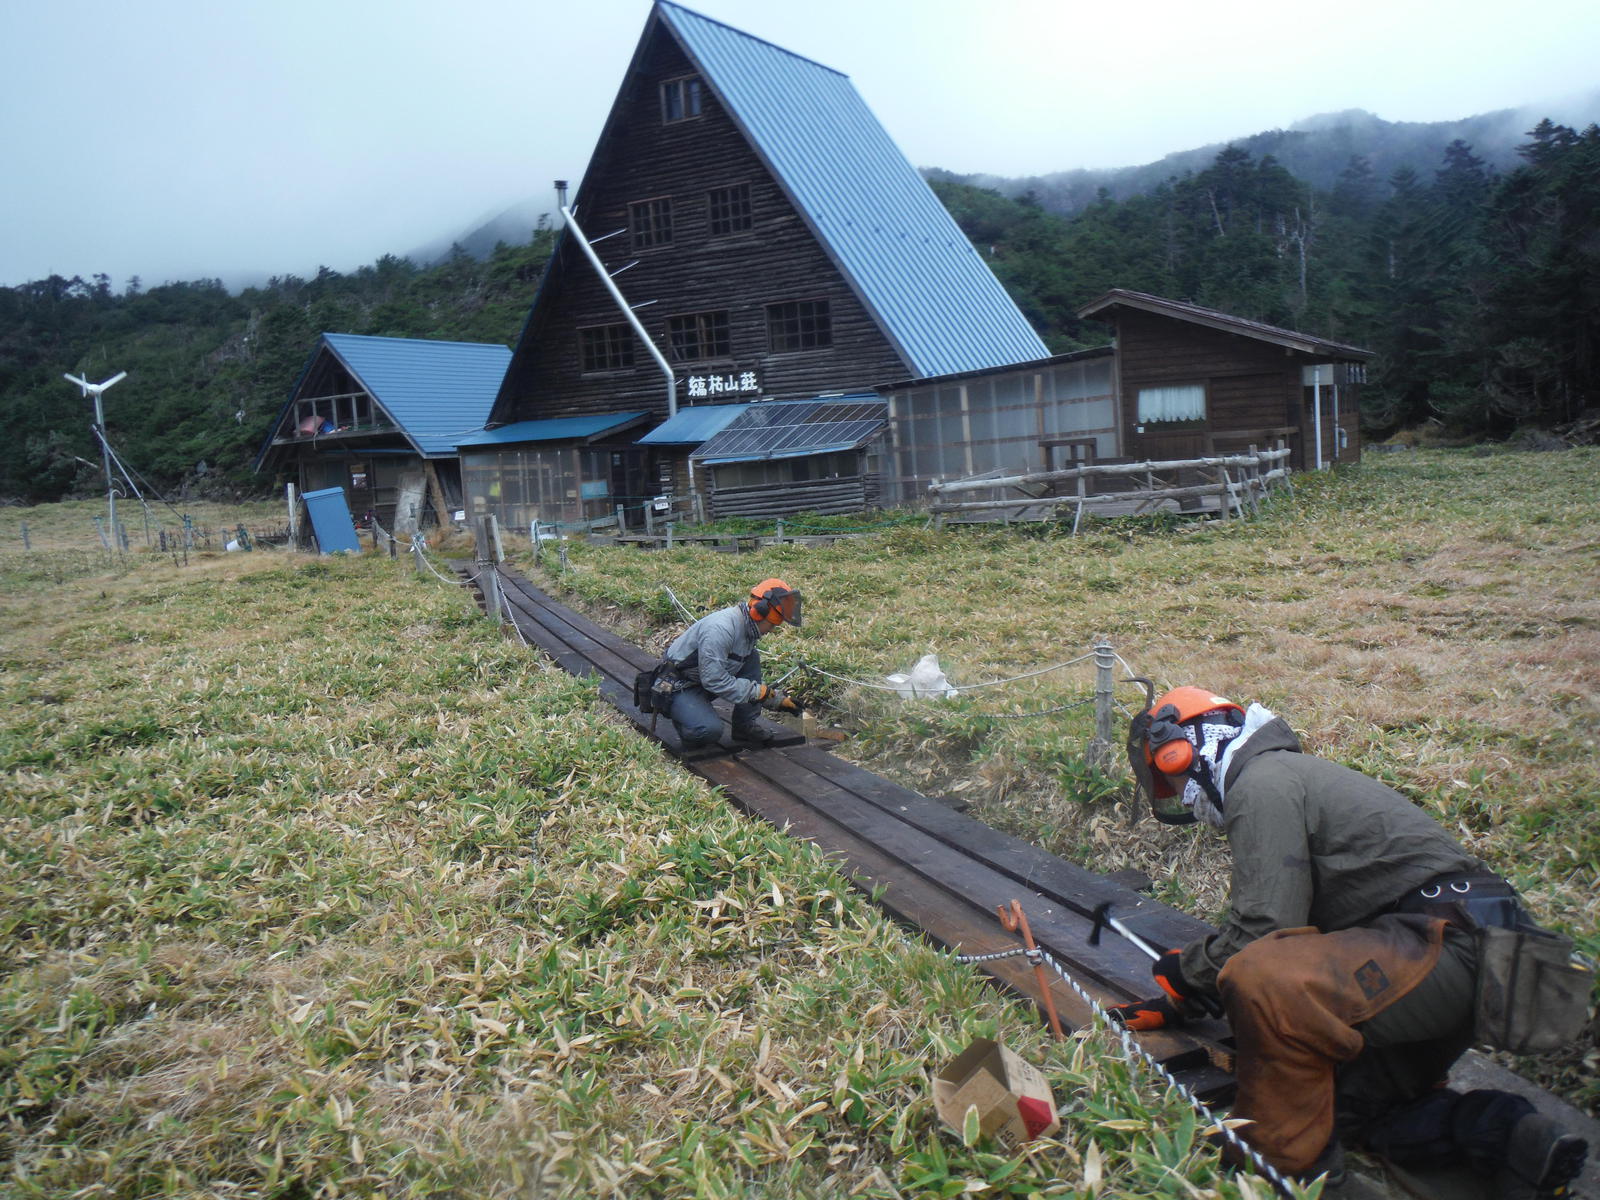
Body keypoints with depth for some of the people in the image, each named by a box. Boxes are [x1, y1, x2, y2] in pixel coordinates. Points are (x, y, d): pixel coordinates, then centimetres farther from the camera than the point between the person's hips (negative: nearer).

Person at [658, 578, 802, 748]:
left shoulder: (748, 630, 1)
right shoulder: (720, 629, -30)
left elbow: (752, 675, 14)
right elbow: (714, 680, -30)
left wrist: (777, 699, 8)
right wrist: (759, 692, -24)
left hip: (707, 678, 9)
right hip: (680, 688, -9)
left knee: (752, 658, -5)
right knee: (711, 730, -31)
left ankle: (745, 727, 0)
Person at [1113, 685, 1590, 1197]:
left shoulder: (1261, 784, -9)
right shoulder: (1286, 772, 23)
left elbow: (1261, 932, -17)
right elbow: (1256, 926, 29)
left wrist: (1186, 970, 2)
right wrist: (1178, 1003, 28)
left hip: (1444, 942, -11)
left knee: (1262, 978, -31)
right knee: (1344, 1108, 19)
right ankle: (1504, 1132, 6)